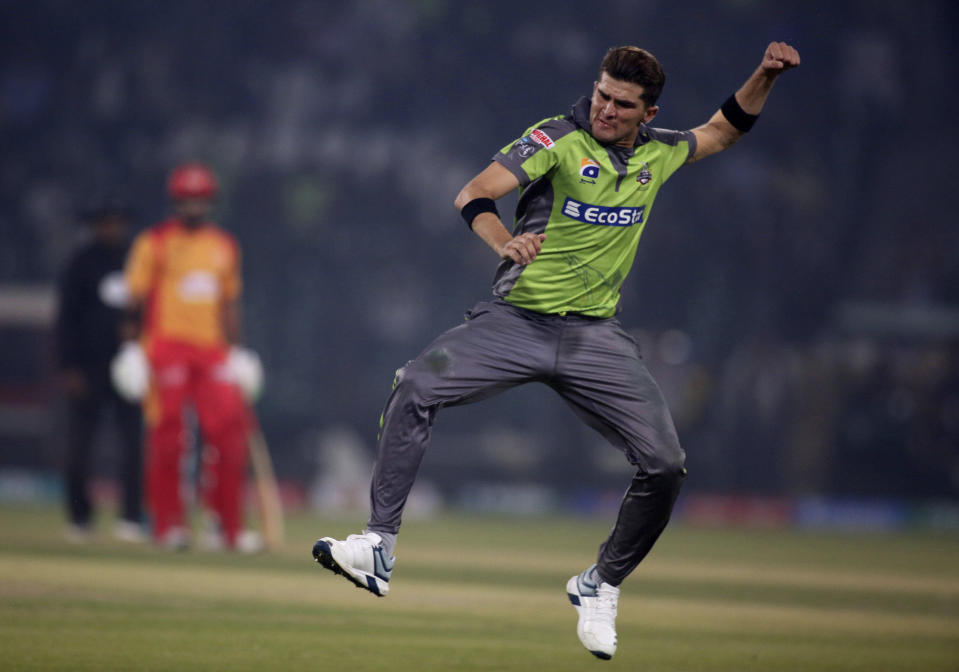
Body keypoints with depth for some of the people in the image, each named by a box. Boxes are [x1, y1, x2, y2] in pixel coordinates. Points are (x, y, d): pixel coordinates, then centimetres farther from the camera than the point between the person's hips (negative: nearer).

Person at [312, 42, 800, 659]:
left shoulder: (658, 155, 6)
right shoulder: (558, 139, -9)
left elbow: (725, 130, 25)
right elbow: (474, 195, -21)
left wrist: (765, 76, 8)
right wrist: (503, 240, -42)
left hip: (596, 337, 3)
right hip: (516, 322, -3)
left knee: (665, 465, -9)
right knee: (416, 386, -25)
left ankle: (601, 585, 14)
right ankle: (379, 545, -20)